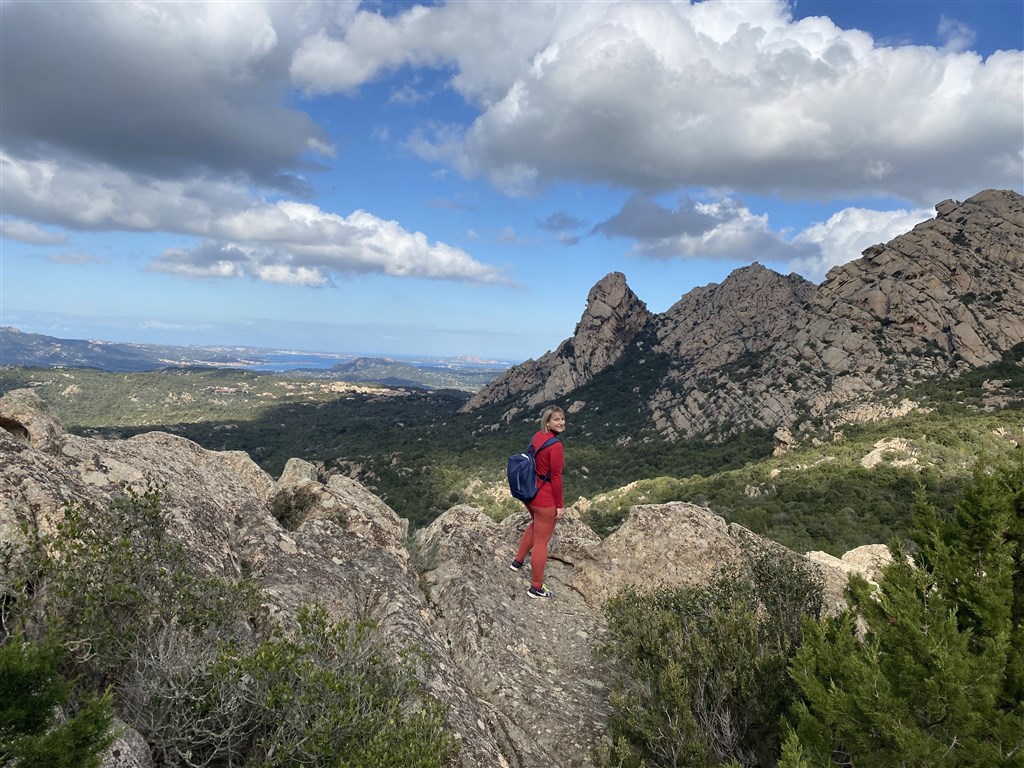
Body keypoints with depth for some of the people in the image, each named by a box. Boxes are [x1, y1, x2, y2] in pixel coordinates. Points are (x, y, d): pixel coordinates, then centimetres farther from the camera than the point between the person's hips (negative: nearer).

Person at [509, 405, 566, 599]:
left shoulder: (537, 437, 1)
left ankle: (518, 562, 49)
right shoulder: (556, 445, -23)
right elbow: (556, 477, -20)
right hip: (545, 499, -8)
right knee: (541, 542, 5)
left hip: (530, 492, 8)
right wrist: (560, 505, -11)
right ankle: (536, 588, 19)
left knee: (535, 525, 35)